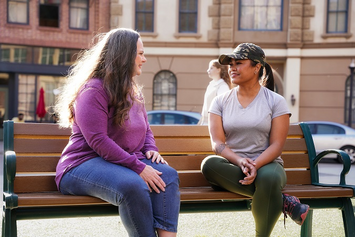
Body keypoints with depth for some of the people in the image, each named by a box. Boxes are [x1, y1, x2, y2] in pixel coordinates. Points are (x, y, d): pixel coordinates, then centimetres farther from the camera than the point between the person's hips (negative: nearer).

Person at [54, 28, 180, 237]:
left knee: (168, 175, -22)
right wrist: (139, 167, -23)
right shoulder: (93, 89, -11)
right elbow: (98, 141, -20)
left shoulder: (133, 91, 17)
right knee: (134, 186, -38)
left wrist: (151, 149, 2)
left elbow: (146, 129, 26)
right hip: (86, 163, -8)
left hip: (128, 162, 8)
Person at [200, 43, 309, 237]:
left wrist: (255, 165, -22)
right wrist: (240, 161, -21)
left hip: (266, 164, -2)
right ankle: (283, 202, -25)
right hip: (232, 166, 3)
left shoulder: (276, 102, 4)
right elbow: (217, 143, -2)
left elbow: (276, 145, -4)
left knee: (269, 177, -39)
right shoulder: (220, 102, 9)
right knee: (209, 163, -33)